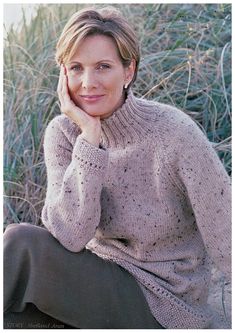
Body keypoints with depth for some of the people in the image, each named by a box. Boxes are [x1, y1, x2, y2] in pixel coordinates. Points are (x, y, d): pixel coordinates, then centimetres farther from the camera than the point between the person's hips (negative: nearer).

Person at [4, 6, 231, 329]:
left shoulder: (174, 132, -20)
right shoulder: (64, 132, -7)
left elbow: (226, 238, -16)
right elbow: (69, 236, -19)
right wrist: (90, 135, -24)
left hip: (163, 303, -4)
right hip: (101, 279, 4)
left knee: (22, 244, -22)